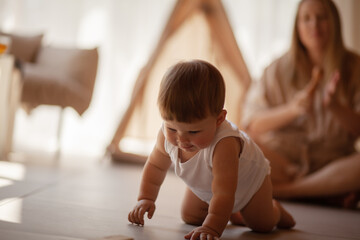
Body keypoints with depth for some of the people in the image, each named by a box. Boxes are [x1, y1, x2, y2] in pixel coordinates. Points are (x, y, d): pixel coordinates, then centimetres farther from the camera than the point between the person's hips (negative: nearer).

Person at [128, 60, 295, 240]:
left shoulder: (224, 144, -51)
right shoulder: (167, 135, -31)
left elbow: (224, 193, -51)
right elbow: (156, 165, -9)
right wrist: (145, 199, -15)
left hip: (248, 178, -5)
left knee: (262, 225, 2)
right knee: (189, 217, 9)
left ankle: (275, 210, 38)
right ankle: (232, 212, 34)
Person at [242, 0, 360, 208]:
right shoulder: (280, 69, 4)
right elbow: (252, 125, -3)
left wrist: (335, 106, -21)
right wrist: (292, 108, -18)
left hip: (333, 163, 0)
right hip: (280, 160, 1)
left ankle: (283, 189, -24)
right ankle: (328, 193, -23)